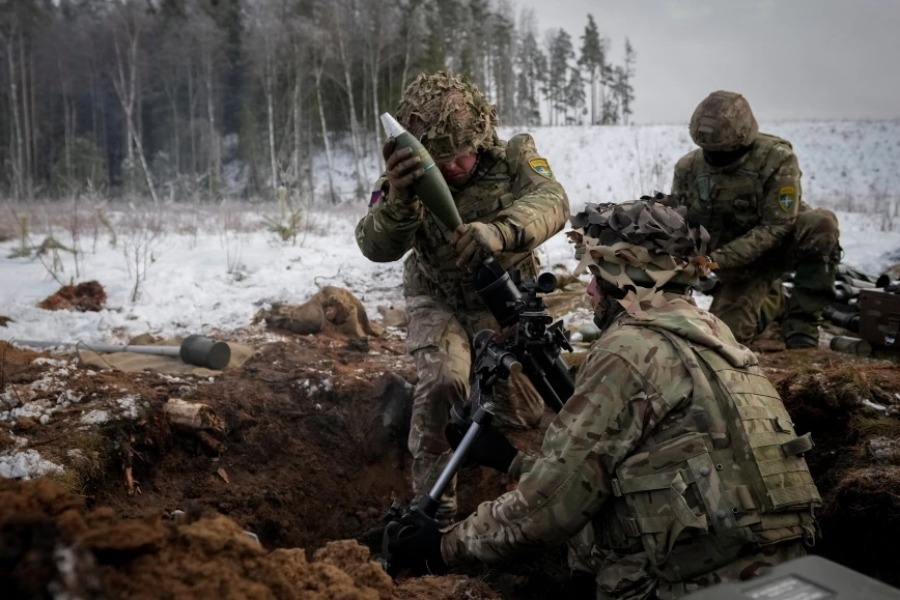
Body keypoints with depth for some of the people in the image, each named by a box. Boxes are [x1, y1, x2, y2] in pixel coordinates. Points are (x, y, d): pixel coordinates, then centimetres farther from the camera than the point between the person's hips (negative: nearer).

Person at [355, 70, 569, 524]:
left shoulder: (512, 155, -21)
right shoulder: (407, 178, -19)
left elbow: (550, 201, -41)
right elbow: (376, 247, -33)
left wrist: (498, 231, -62)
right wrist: (398, 199, -55)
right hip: (439, 301, -1)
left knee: (523, 408, 3)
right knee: (442, 380, -26)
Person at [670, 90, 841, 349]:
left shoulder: (777, 158, -23)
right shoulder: (688, 167, -12)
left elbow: (777, 226, -25)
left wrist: (719, 259, -34)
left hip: (779, 243, -3)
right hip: (738, 265, 3)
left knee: (821, 223, -34)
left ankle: (800, 321, -21)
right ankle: (773, 304, 29)